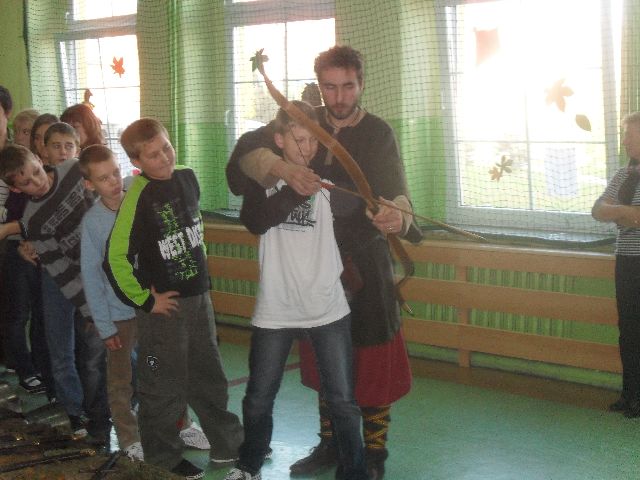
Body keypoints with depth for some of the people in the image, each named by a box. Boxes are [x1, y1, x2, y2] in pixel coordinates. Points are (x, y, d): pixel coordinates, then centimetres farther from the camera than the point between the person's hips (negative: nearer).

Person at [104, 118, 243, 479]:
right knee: (165, 385, 6)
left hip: (199, 294, 6)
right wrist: (144, 301, -15)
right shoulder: (138, 198, -19)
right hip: (165, 304, -6)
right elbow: (117, 257, -21)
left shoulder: (187, 177, 0)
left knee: (209, 375, 19)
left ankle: (229, 444, 33)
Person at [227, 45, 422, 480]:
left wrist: (397, 217, -43)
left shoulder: (378, 134, -6)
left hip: (365, 264, -4)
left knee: (372, 361, 0)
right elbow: (248, 150, -12)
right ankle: (331, 444, 31)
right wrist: (283, 169, -33)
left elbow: (395, 195, -19)